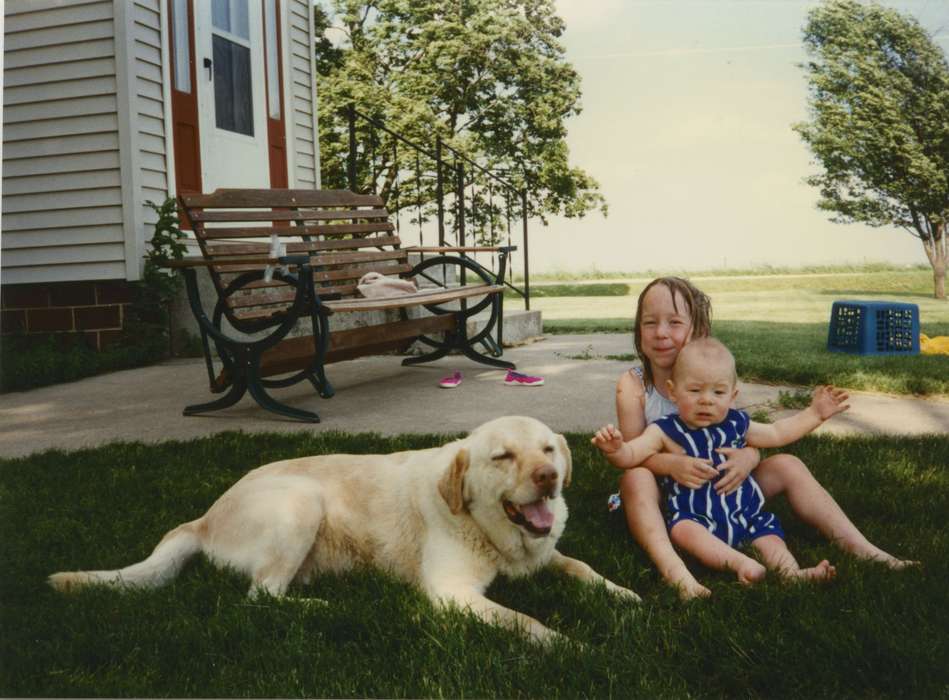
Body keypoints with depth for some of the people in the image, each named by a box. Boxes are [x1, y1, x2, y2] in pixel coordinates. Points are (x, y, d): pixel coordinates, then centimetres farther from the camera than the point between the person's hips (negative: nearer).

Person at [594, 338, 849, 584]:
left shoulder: (736, 425, 11)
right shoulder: (665, 432, -4)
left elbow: (777, 433, 28)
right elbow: (629, 456, -14)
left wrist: (814, 413, 25)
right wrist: (614, 448, -37)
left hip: (746, 513, 5)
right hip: (694, 517, -5)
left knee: (770, 537, -17)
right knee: (684, 530, -34)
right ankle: (739, 562, -43)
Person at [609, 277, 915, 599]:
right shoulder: (633, 385, -10)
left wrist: (747, 457, -30)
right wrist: (671, 464, -39)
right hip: (665, 496, -3)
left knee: (787, 465, -9)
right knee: (635, 478, -36)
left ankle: (861, 549, -9)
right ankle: (674, 572, -53)